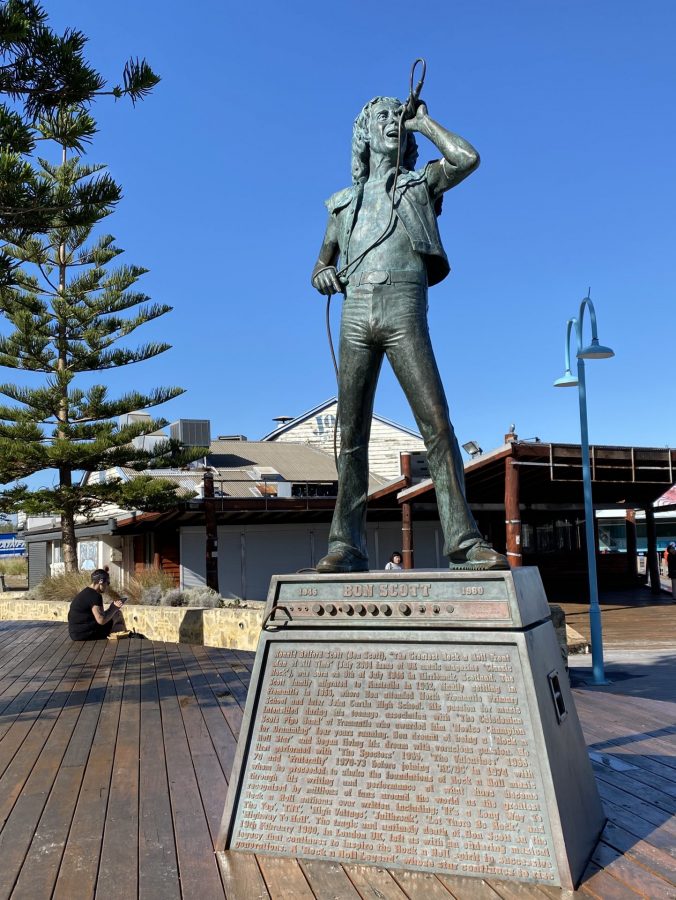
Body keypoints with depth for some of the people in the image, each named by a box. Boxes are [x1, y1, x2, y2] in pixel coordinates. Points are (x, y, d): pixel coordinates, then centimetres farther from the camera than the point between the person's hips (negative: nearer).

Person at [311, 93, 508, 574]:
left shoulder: (421, 184, 20)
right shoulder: (345, 202, 26)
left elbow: (467, 159, 0)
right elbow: (321, 267, 30)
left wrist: (423, 121, 14)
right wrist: (324, 277, 5)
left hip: (404, 310, -3)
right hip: (356, 313, 3)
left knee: (437, 424, -14)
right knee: (352, 434, -2)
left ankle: (464, 542, -15)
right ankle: (346, 547, 1)